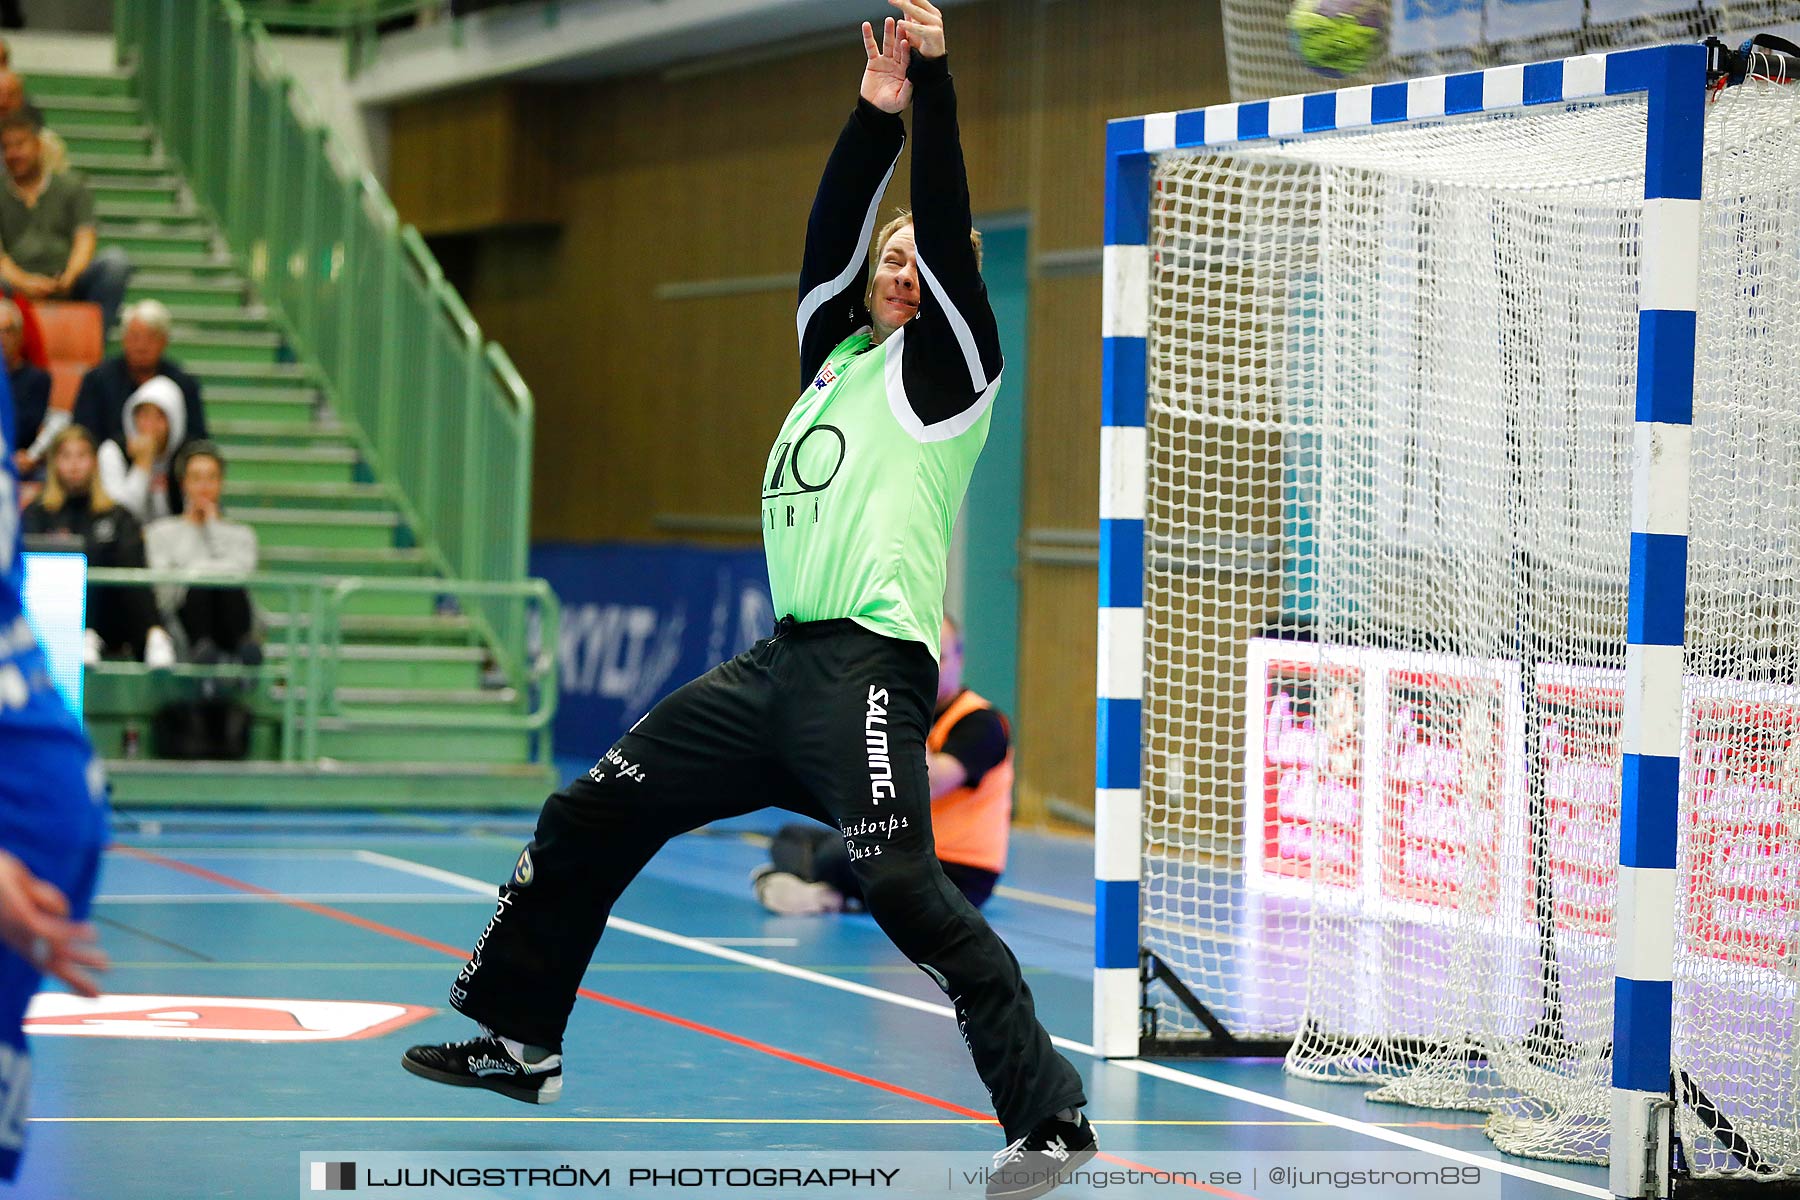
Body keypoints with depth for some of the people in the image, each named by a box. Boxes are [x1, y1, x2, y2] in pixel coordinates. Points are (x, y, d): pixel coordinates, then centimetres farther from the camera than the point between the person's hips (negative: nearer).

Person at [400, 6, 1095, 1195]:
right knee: (590, 815, 11)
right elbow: (833, 238, 6)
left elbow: (950, 240, -11)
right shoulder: (834, 351, 19)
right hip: (784, 663, 8)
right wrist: (876, 117, -4)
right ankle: (520, 1043, 24)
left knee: (903, 886, -23)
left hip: (871, 671, -8)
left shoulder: (944, 369, 1)